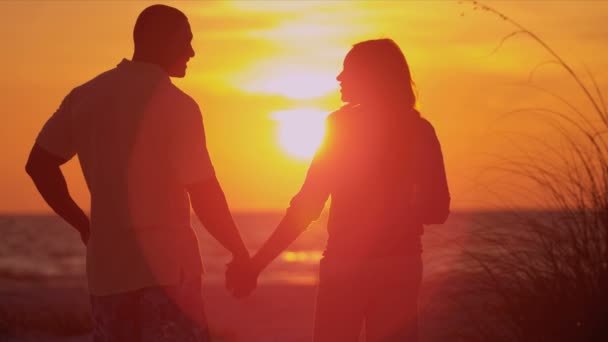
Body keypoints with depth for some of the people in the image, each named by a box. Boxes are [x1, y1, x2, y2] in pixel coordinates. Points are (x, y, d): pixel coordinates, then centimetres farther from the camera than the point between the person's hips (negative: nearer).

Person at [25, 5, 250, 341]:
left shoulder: (85, 97, 8)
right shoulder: (176, 104, -9)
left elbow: (39, 164, 12)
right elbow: (204, 197, -10)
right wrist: (241, 254, 2)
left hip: (106, 268, 6)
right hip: (167, 266, -6)